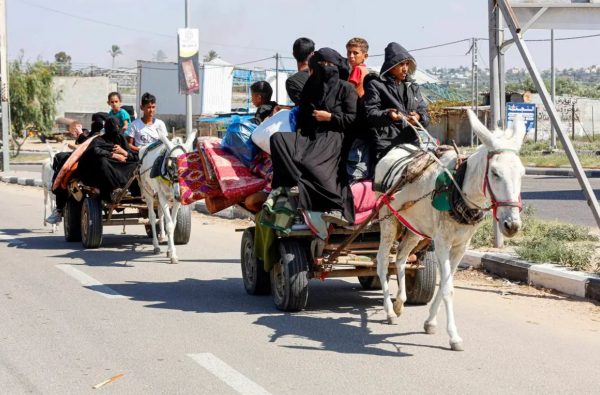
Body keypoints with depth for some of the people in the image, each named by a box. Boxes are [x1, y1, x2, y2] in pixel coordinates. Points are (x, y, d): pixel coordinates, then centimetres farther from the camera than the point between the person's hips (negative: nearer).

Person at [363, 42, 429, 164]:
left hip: (413, 142, 5)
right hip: (387, 144, -5)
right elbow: (370, 113, -2)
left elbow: (424, 113, 17)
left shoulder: (413, 86, 25)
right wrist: (387, 115, -23)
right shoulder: (375, 85, 8)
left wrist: (419, 117, -8)